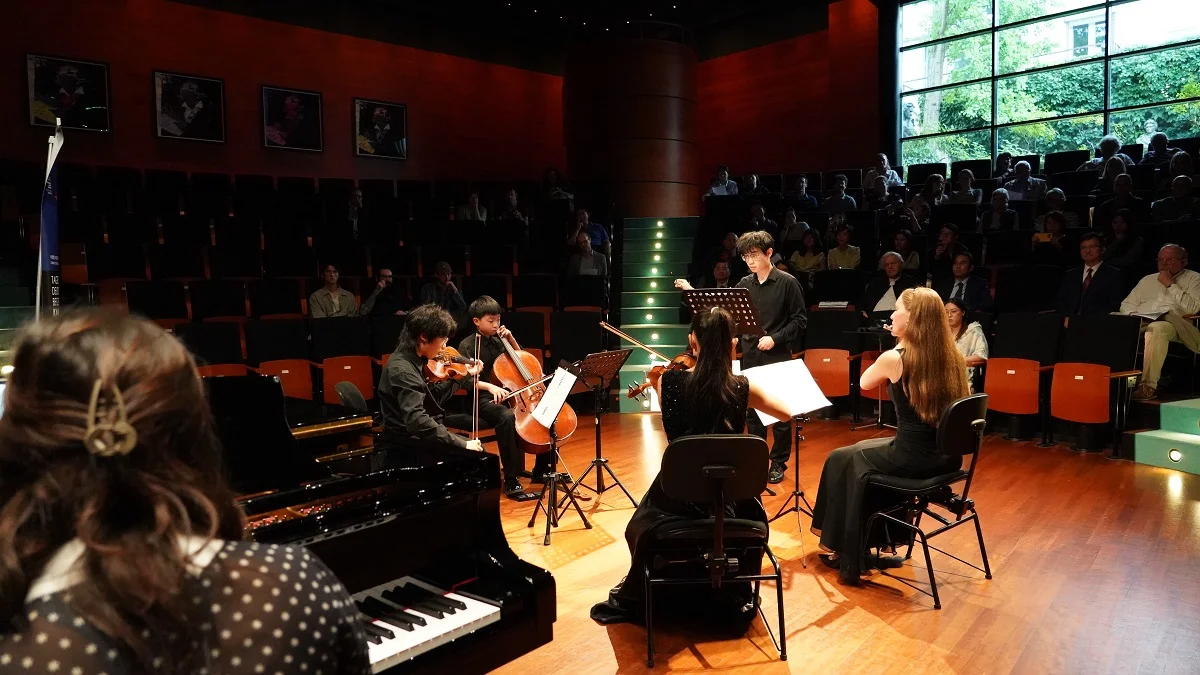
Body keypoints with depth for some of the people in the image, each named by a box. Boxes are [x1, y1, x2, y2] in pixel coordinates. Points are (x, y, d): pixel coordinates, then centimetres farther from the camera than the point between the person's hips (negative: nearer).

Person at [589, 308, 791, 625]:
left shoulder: (670, 381, -13)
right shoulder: (741, 388, -12)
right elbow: (786, 413, 5)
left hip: (677, 492, 0)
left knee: (643, 527, 33)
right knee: (752, 517, 37)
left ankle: (632, 601, 44)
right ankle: (734, 597, 44)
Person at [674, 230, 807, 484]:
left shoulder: (787, 283, -6)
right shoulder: (744, 284, 8)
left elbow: (800, 320, -5)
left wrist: (775, 338, -16)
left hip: (777, 358, -4)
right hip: (750, 358, 5)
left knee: (779, 413, 5)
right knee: (752, 411, 11)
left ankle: (778, 463, 18)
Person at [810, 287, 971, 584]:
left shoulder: (894, 358, -15)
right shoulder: (953, 358, 1)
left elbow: (864, 383, 5)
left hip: (914, 459, -7)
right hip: (948, 457, 7)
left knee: (843, 459, 18)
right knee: (868, 449, 30)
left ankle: (844, 551, 31)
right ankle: (881, 539, 38)